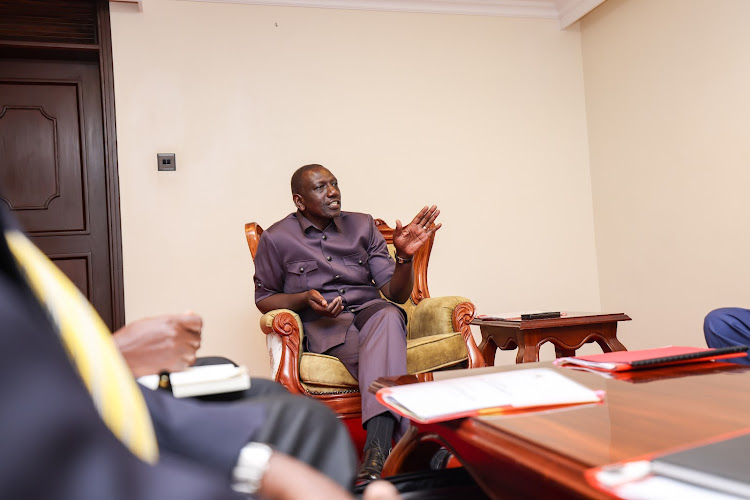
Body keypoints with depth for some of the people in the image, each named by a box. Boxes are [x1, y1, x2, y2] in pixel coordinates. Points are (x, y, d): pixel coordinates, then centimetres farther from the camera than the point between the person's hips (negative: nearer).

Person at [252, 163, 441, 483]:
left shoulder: (362, 225, 13)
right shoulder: (276, 239, 6)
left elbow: (396, 294, 10)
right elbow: (264, 298, 12)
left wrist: (404, 257, -12)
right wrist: (306, 298, -8)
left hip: (369, 310, 2)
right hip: (323, 327, -2)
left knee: (388, 315, -38)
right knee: (382, 355, -36)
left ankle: (377, 449, -51)